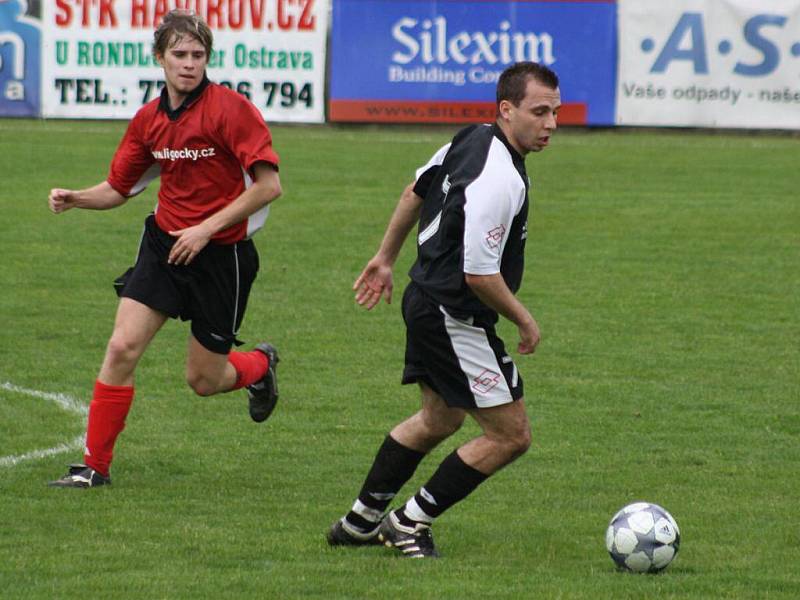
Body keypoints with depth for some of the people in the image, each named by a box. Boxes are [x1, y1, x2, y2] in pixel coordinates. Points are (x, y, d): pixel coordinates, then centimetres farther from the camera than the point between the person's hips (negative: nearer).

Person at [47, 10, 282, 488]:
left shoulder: (231, 109, -15)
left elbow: (269, 184, -18)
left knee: (204, 380, 4)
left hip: (221, 253, -4)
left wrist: (207, 228, -21)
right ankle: (95, 467, 0)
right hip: (163, 243, 5)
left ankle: (261, 365, 40)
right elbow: (119, 188, 14)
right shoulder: (149, 120, 3)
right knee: (122, 347, -10)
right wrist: (75, 198, -6)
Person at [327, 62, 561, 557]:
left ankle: (361, 520, 36)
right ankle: (411, 522, 9)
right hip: (456, 320, -10)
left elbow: (416, 192, 19)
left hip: (427, 299, 10)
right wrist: (525, 321, -12)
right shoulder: (500, 181, -28)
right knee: (511, 435, -1)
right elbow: (480, 275, -29)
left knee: (440, 419, 28)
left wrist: (386, 259, 31)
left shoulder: (472, 140, 3)